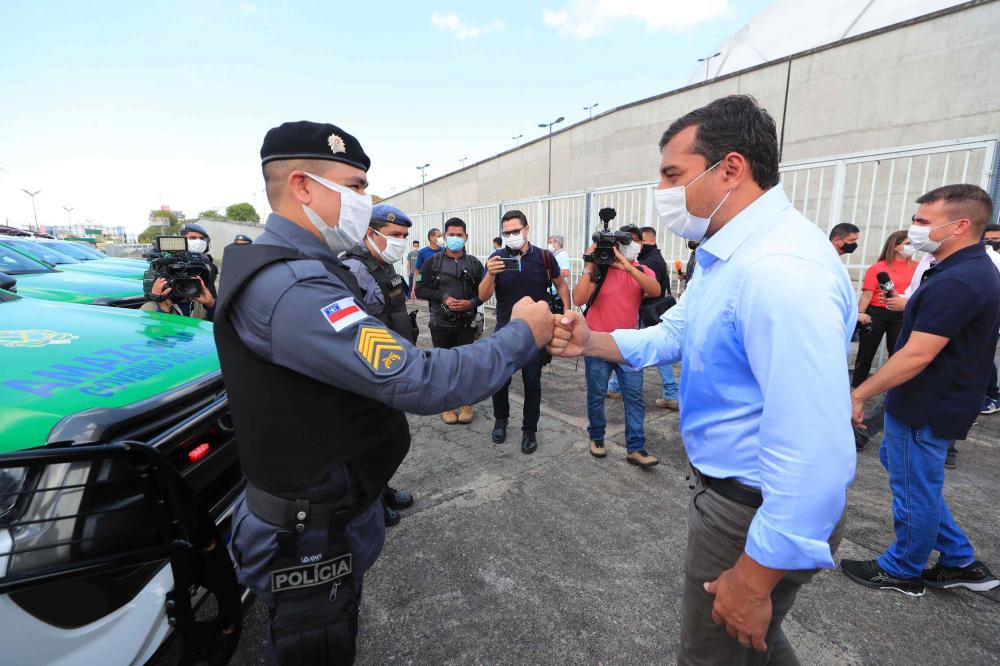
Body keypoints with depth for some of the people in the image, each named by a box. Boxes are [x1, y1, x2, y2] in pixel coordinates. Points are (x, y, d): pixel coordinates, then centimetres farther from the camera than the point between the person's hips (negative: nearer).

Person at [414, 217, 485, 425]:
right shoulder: (432, 262, 1)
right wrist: (443, 297, -15)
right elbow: (420, 290, -2)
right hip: (440, 324, 0)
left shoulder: (474, 263, 3)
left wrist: (471, 303, -15)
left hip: (466, 324, 0)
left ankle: (466, 403, 25)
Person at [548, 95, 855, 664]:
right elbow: (675, 334, 12)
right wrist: (592, 343, -3)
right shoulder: (727, 253, 4)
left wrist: (753, 579, -23)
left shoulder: (781, 271, -31)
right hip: (728, 489, 9)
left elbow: (814, 452, -33)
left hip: (761, 511, -9)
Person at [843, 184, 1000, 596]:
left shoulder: (955, 281, -25)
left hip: (926, 409, -10)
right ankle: (961, 562, 34)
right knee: (897, 463, 24)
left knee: (915, 490, 7)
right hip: (933, 402, 10)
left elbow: (916, 356, -28)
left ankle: (901, 572, 29)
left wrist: (859, 394, -21)